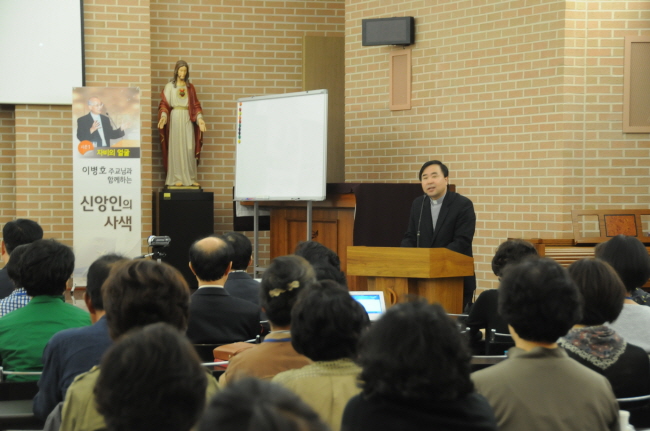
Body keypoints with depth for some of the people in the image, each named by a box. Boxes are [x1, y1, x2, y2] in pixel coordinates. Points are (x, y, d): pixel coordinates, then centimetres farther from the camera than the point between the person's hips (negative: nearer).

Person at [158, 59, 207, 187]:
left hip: (188, 119, 3)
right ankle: (176, 178, -2)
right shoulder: (170, 86, 5)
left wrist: (199, 118, -3)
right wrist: (163, 116, -18)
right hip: (175, 118, -3)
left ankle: (190, 178, 3)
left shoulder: (190, 87, 13)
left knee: (190, 148, -1)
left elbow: (195, 105, 11)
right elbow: (164, 104, -1)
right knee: (176, 147, -3)